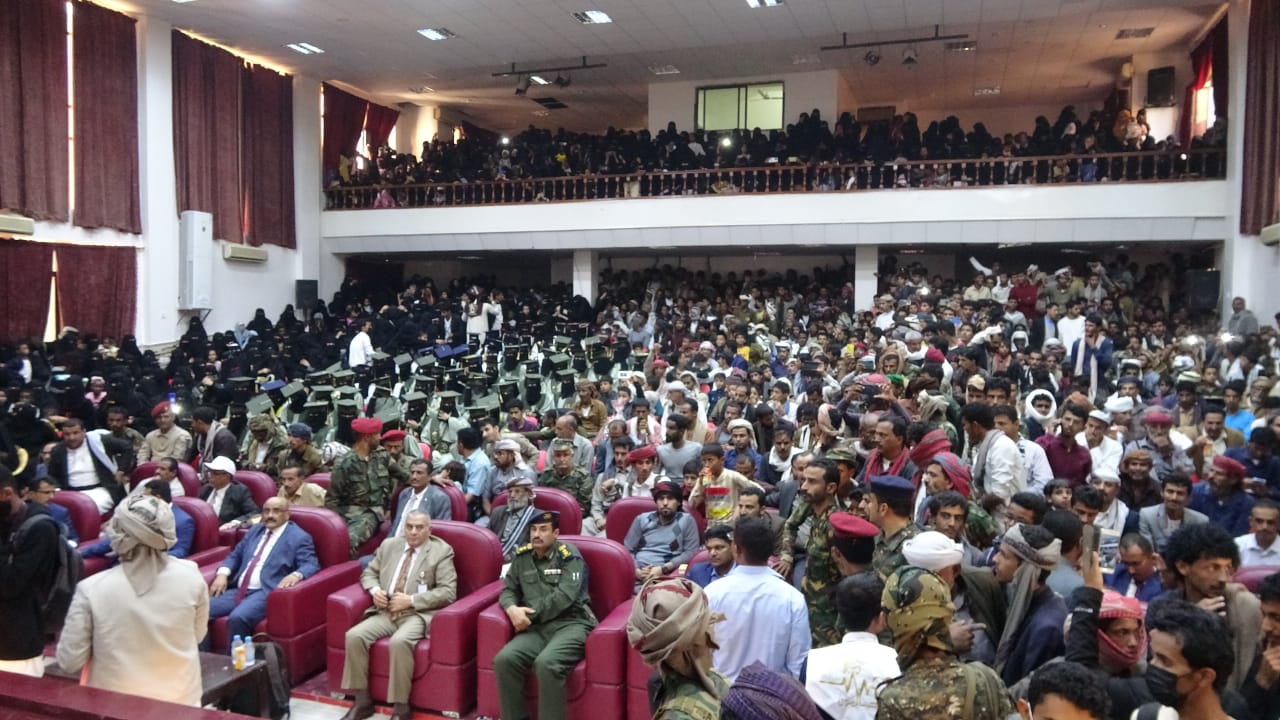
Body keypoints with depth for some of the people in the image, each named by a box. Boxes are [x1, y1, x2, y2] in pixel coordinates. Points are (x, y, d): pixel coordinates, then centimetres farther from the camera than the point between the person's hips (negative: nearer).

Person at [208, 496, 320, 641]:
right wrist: (223, 573, 2)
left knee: (237, 618, -32)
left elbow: (312, 566, -8)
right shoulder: (255, 530, 21)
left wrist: (295, 575, -31)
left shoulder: (299, 537, 0)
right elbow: (235, 555, 23)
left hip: (266, 593, -7)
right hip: (238, 590, 7)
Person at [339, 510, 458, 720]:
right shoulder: (389, 545, 15)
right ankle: (362, 701, -5)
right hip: (385, 612, 5)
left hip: (418, 614, -5)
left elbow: (448, 592, -9)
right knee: (354, 636, -20)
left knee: (399, 642, -34)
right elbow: (369, 573, 22)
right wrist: (375, 590, -2)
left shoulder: (441, 551, -1)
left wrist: (411, 600, -15)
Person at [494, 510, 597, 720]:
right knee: (504, 660, -23)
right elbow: (507, 590, 15)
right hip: (537, 627, 5)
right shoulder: (522, 556, 15)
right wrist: (512, 609, -8)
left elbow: (563, 597, -11)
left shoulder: (569, 556, -1)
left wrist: (529, 615, -9)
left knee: (546, 663, -34)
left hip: (570, 624, -5)